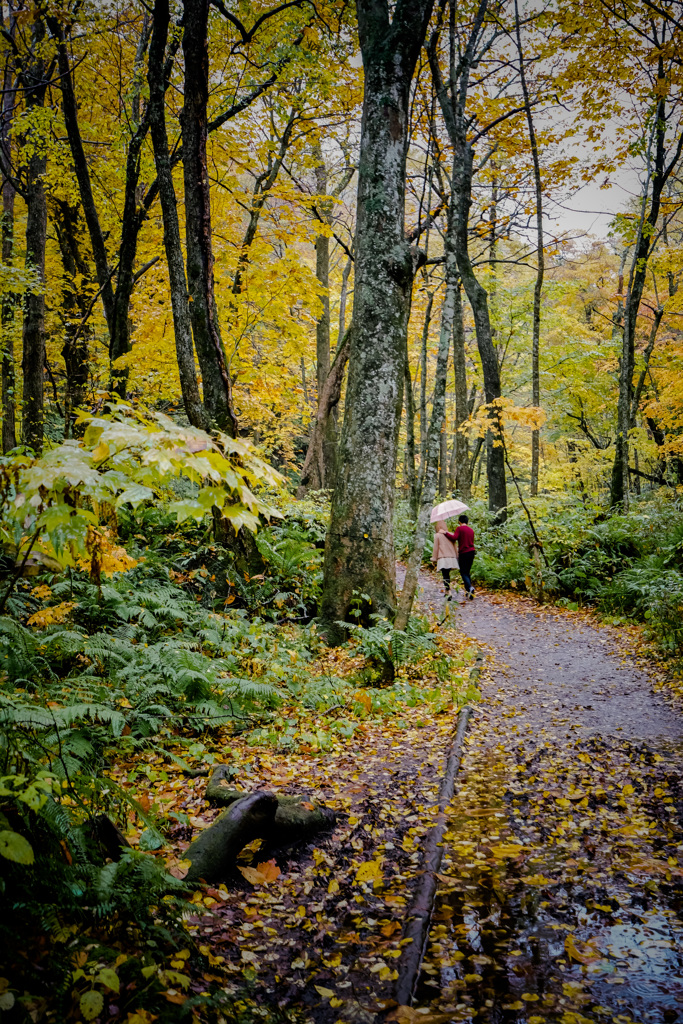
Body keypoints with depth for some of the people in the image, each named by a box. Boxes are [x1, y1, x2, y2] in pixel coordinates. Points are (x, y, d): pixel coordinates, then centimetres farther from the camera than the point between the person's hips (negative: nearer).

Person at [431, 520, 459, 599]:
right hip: (451, 557, 5)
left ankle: (448, 592, -20)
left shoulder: (437, 535, -2)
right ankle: (447, 590, 22)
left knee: (445, 576, -7)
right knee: (447, 574, 17)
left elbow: (435, 548, -2)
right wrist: (456, 557, 20)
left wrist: (434, 558, 5)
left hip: (443, 558, -5)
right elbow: (454, 547, 13)